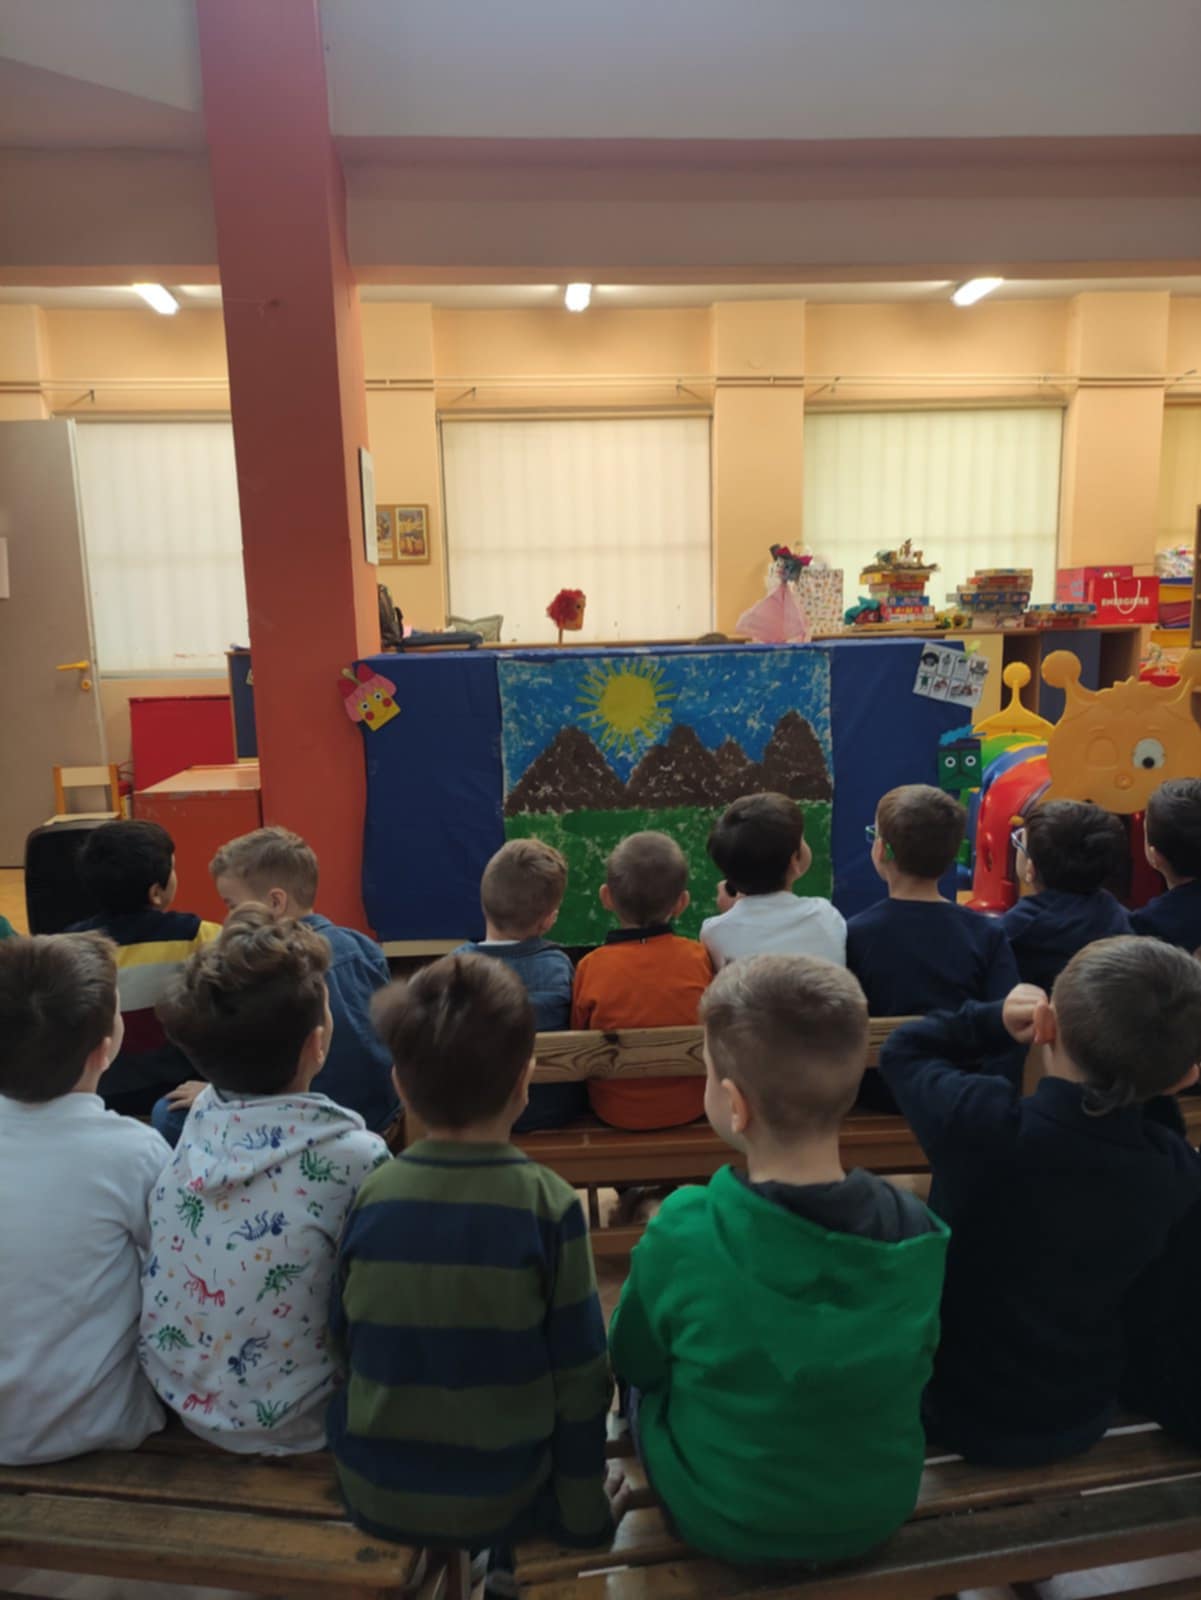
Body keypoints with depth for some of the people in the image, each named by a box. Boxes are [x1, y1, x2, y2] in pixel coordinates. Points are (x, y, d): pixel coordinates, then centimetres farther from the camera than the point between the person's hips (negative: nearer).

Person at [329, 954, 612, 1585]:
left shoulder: (370, 1198, -14)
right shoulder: (549, 1206, -21)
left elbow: (342, 1344, -2)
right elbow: (580, 1379, -13)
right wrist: (584, 1513, 2)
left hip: (375, 1493, 2)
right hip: (502, 1497, -2)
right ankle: (503, 1554, 20)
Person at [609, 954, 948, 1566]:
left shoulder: (683, 1235, -30)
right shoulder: (918, 1232, -21)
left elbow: (633, 1361, -10)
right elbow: (915, 1364, -2)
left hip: (723, 1523, -2)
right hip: (880, 1512, 3)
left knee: (647, 1376, 21)